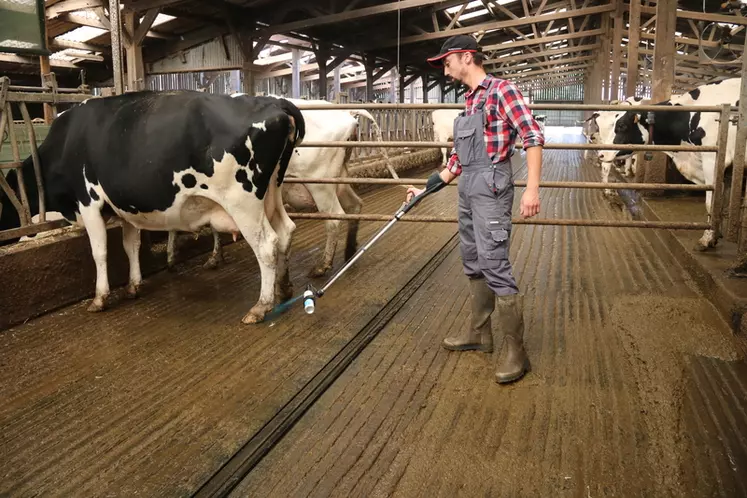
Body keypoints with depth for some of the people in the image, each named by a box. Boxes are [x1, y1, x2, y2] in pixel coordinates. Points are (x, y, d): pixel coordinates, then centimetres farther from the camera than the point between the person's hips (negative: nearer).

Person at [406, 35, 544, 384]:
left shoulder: (501, 90, -7)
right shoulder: (469, 101, 18)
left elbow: (532, 135, -14)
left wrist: (532, 188, -23)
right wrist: (427, 188, 22)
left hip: (491, 187, -9)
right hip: (468, 189, 9)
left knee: (494, 264, -11)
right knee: (472, 262, 13)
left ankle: (514, 349, -1)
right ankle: (479, 333, 27)